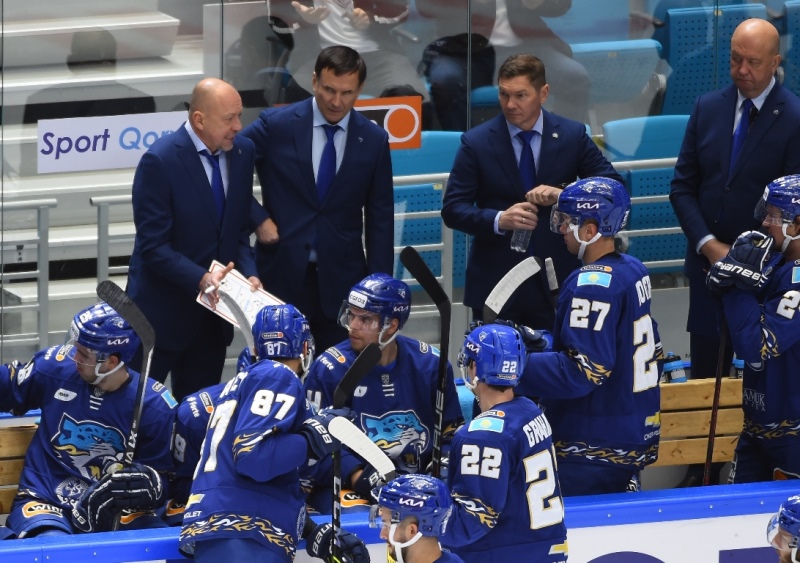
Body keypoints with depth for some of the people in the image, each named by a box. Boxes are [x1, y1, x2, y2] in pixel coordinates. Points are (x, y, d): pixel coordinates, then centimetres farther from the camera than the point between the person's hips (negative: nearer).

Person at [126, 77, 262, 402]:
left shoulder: (242, 152, 1)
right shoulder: (160, 161, -18)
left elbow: (240, 229, 9)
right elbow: (153, 245, -18)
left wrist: (248, 274, -8)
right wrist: (200, 279, -30)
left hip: (212, 308, 6)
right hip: (165, 309, -6)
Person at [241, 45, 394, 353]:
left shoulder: (374, 140, 3)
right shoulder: (276, 124, -4)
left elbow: (380, 219, 7)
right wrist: (258, 218, -6)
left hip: (342, 279, 1)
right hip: (283, 273, -1)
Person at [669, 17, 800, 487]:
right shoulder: (709, 108, 5)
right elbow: (683, 186, 7)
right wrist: (708, 244, -6)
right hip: (710, 261, 4)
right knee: (706, 369, 7)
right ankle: (703, 469, 13)